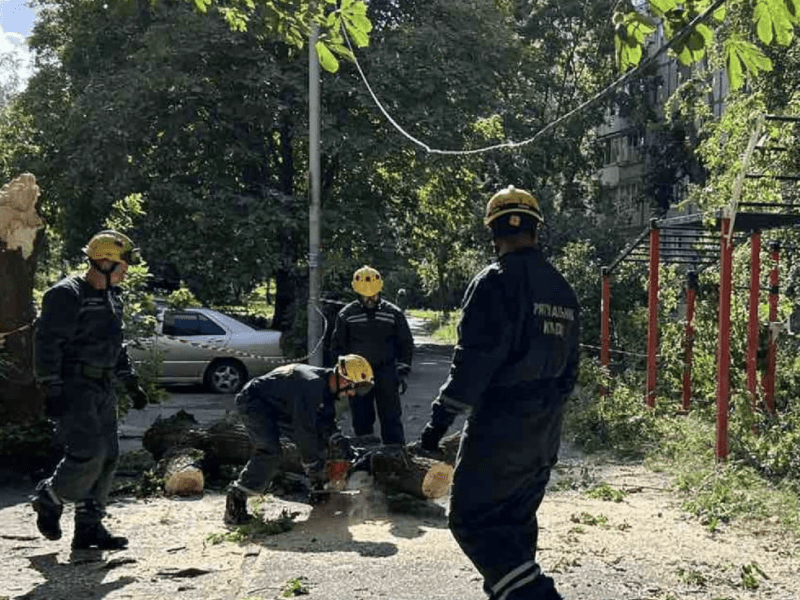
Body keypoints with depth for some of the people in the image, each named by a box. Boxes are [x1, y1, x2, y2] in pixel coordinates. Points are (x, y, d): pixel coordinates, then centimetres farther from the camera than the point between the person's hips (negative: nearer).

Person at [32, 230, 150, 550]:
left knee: (107, 457, 6)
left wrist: (131, 383, 22)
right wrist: (52, 390, -21)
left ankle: (88, 527, 14)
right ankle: (48, 498, 11)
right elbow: (47, 343, -16)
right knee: (88, 453, -16)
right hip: (74, 387, -9)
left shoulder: (112, 297, 16)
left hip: (103, 388, 9)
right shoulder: (67, 295, -11)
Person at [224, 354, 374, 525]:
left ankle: (319, 491, 19)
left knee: (318, 440, 8)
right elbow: (304, 429, -32)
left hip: (281, 408, 10)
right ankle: (236, 500, -26)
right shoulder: (311, 384, -34)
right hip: (253, 402, -10)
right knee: (270, 450, -29)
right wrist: (314, 467, -23)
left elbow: (327, 422, 7)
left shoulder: (326, 384, -3)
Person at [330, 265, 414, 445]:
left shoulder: (394, 313, 2)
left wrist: (403, 371, -2)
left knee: (392, 419, -1)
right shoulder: (346, 315, 3)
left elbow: (405, 344, 7)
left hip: (386, 375, -1)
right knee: (361, 422, 7)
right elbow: (337, 347, 9)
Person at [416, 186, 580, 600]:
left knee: (471, 520, 0)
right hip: (544, 437, 8)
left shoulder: (496, 282, -14)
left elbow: (472, 361, -20)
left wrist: (440, 419, -14)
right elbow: (568, 367, 17)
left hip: (499, 430, -8)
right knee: (517, 522, 18)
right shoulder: (563, 291, 12)